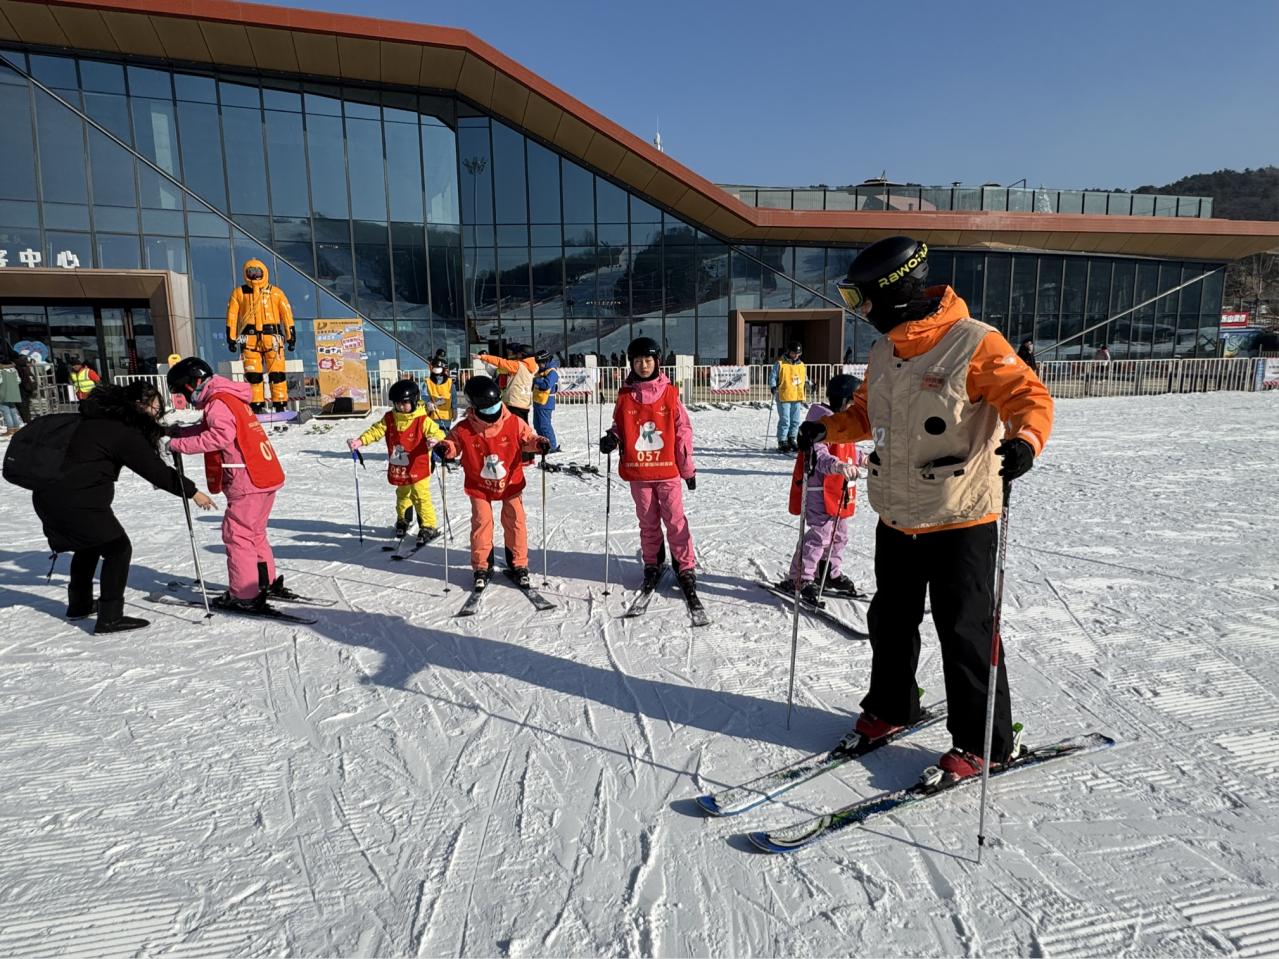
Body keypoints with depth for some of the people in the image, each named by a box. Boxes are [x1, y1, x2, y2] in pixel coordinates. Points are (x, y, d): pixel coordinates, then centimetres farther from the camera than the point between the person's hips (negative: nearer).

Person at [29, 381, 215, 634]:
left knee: (89, 544, 26)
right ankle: (109, 618, -4)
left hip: (47, 496, 10)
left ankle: (79, 604, 40)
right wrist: (192, 492, -7)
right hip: (77, 501, -10)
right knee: (118, 548, -4)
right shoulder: (124, 433, -16)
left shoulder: (97, 420, 12)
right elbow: (156, 471, -13)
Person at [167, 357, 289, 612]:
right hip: (266, 476, 10)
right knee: (254, 533, 21)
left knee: (237, 534, -2)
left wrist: (180, 444, -22)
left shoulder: (218, 402, -12)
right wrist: (177, 432, 14)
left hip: (248, 481, -10)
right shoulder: (228, 398, 19)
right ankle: (267, 583, 29)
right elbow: (208, 429, 24)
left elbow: (220, 435, -27)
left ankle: (244, 597, 2)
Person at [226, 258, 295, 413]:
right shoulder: (238, 293, 12)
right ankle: (257, 405, 4)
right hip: (249, 338, 1)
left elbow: (287, 314, 8)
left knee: (277, 373, -5)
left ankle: (281, 404, -1)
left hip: (272, 337, -1)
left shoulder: (276, 293, 9)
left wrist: (291, 336, 3)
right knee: (253, 374, 0)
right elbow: (232, 316, 10)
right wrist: (231, 338, 3)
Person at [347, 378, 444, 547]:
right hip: (399, 469, 6)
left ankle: (429, 526, 7)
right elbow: (376, 430, -4)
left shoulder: (423, 420, -16)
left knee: (421, 496, -3)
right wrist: (360, 441, -19)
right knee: (402, 495, 24)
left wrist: (435, 439, -47)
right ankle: (403, 520, 43)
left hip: (418, 468, -6)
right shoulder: (389, 418, -1)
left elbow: (437, 432, -23)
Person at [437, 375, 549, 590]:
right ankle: (481, 568, 14)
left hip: (510, 483, 1)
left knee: (515, 522, 1)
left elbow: (527, 438, 1)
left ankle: (518, 566, 16)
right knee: (481, 523, -2)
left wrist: (539, 443, -19)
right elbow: (453, 444, 0)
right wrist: (445, 448, -22)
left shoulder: (514, 423, -12)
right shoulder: (464, 429, -14)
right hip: (479, 486, -1)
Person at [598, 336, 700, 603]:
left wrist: (688, 468, 2)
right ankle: (652, 566, 28)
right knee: (648, 522, 14)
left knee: (675, 520, 1)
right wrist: (611, 438, -10)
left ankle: (686, 568, 13)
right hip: (638, 472, 2)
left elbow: (683, 431, 1)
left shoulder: (669, 393, -2)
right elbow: (619, 426, 14)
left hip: (668, 470, -2)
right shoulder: (625, 396, 3)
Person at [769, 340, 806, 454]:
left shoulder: (801, 365, 14)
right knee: (785, 421, -7)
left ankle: (791, 440, 22)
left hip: (797, 397, 6)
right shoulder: (780, 364, -4)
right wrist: (773, 387, -18)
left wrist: (808, 384, 13)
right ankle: (782, 442, 1)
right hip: (784, 397, -6)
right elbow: (772, 376, -5)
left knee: (795, 421, 10)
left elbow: (805, 378, 26)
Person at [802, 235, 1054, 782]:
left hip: (960, 521, -7)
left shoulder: (974, 343, -15)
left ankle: (983, 742, 22)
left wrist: (1025, 440, -37)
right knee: (889, 620, 18)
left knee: (965, 632, 3)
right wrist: (828, 429, 5)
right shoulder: (883, 353, 7)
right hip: (895, 518, 7)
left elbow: (1029, 396, -18)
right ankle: (890, 709, 39)